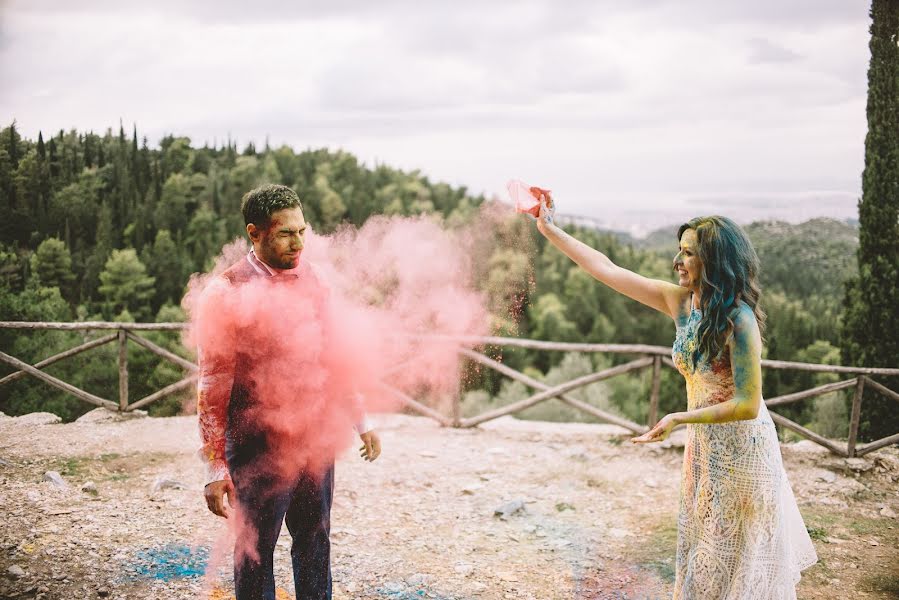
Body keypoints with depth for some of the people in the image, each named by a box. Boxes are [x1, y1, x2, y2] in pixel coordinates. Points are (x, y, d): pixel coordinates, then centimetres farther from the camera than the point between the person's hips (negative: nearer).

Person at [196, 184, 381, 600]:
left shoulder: (311, 280, 4)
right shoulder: (227, 293, -13)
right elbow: (212, 388, -12)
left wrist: (361, 423, 15)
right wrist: (215, 469, -13)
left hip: (317, 440, 5)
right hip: (261, 450, -5)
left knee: (315, 541, 17)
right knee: (256, 549, 10)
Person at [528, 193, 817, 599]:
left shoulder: (739, 320, -25)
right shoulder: (680, 301, -6)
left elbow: (748, 405, -25)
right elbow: (607, 269, -3)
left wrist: (678, 419, -28)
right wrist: (549, 230, -4)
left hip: (741, 448, -6)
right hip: (704, 443, 7)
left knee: (738, 556, 10)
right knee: (705, 546, 20)